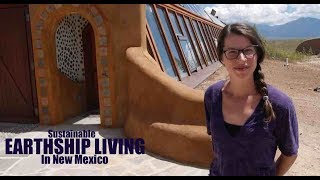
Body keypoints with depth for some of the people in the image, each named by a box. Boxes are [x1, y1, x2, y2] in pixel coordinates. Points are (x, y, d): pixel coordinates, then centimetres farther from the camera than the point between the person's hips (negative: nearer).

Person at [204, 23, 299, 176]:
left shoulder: (280, 104, -23)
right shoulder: (211, 95, -14)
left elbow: (290, 153, -9)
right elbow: (214, 136, 2)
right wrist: (218, 166, 4)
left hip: (260, 172, -2)